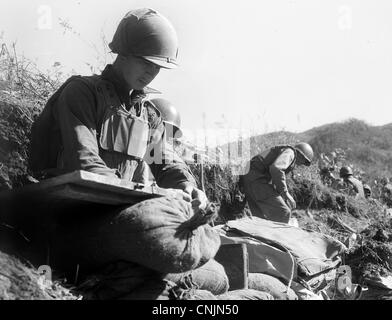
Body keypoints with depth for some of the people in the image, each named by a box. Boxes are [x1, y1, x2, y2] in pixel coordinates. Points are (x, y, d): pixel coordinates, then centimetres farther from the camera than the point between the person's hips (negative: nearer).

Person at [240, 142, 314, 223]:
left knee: (261, 217, 13)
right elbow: (275, 169, -25)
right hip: (257, 180, -10)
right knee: (283, 213, -9)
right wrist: (285, 193, -20)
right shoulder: (290, 152, -4)